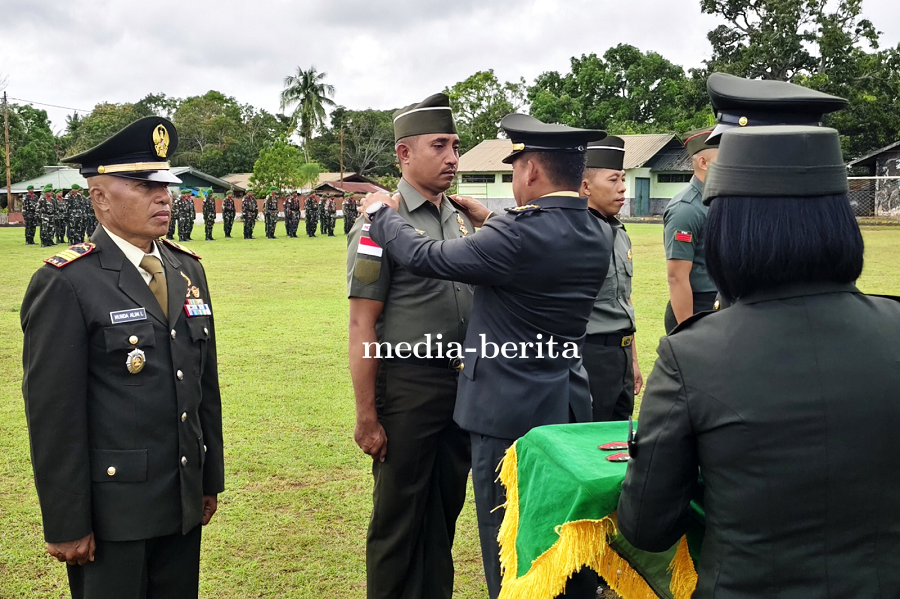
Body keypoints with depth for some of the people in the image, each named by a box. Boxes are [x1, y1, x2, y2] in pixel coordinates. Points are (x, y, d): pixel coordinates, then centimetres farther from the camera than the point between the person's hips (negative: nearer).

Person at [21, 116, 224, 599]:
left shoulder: (188, 269, 7)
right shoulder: (65, 284, -13)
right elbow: (53, 413, -14)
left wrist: (211, 478, 12)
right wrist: (66, 525, -12)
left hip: (184, 503, 6)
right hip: (111, 511, -6)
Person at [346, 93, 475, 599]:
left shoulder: (462, 219, 10)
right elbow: (362, 325, -12)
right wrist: (367, 417, -14)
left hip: (463, 386, 6)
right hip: (408, 387, -6)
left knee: (447, 507, 18)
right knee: (400, 515, 8)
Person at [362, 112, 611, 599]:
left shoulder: (522, 233, -22)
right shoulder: (597, 235, 2)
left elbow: (424, 257, -15)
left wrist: (380, 212, 1)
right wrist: (487, 221, 21)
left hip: (511, 412, -8)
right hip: (568, 407, 8)